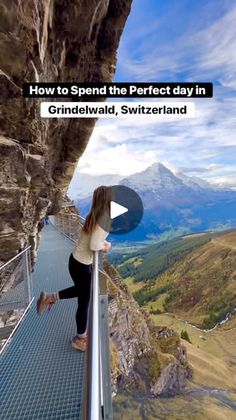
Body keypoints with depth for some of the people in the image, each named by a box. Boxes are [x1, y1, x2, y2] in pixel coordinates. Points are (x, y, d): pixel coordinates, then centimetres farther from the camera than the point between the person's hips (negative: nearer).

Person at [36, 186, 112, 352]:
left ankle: (51, 297, 36)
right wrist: (105, 247, -9)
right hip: (81, 265, -8)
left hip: (77, 261, 8)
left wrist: (104, 243, -1)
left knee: (82, 290, 31)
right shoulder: (103, 220, -25)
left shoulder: (94, 216, 1)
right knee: (84, 302, 14)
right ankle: (80, 339, 38)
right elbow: (94, 246, -27)